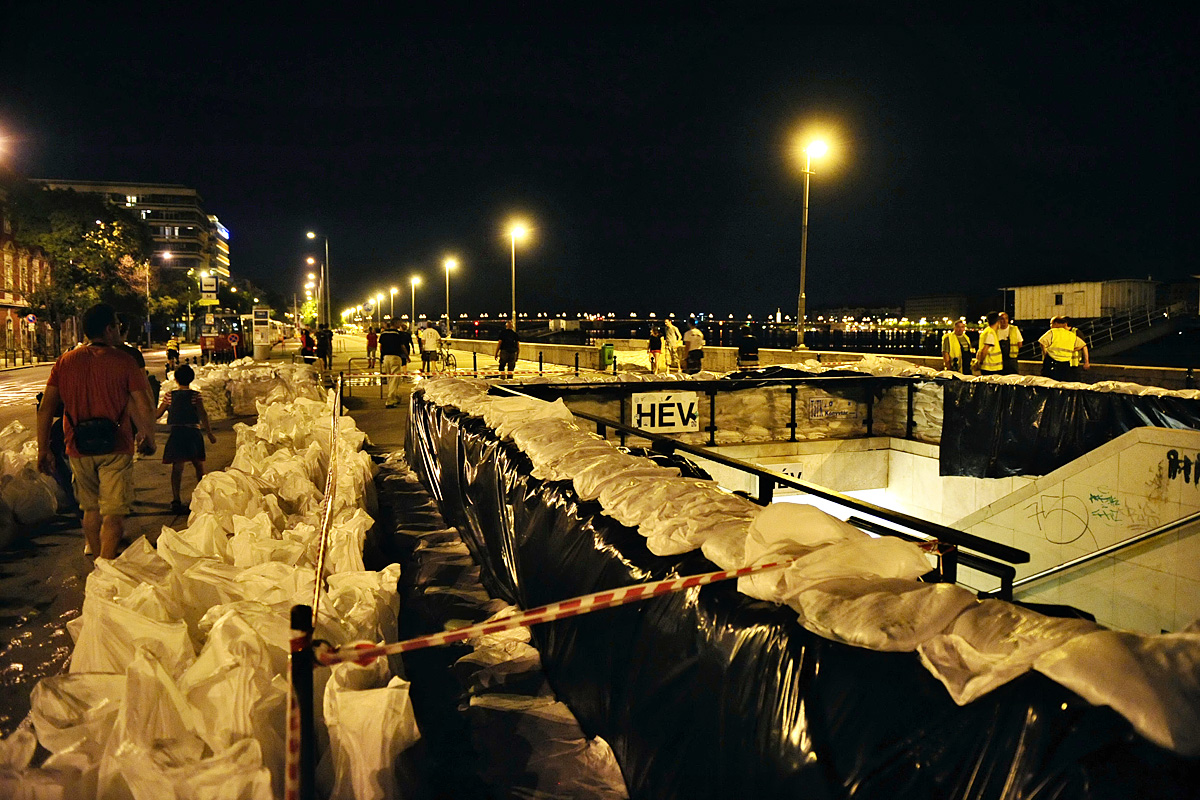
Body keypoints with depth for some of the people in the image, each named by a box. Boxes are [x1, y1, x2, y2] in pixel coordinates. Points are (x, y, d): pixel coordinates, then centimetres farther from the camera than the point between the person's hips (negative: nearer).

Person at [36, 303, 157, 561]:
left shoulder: (65, 361, 4)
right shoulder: (124, 362, -7)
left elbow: (45, 409, 3)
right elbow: (144, 409, -10)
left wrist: (43, 449, 9)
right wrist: (148, 438, 6)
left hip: (79, 449, 4)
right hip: (115, 448, -4)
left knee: (91, 508, 21)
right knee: (113, 513, -1)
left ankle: (94, 552, 35)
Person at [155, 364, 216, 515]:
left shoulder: (169, 396, 7)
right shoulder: (196, 396, -2)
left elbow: (157, 414, 13)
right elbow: (202, 414, -11)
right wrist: (210, 433, -9)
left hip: (175, 433, 2)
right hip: (193, 433, -1)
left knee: (177, 468, -1)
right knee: (199, 467, 13)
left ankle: (176, 499, -13)